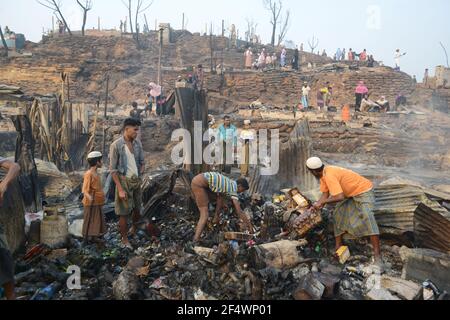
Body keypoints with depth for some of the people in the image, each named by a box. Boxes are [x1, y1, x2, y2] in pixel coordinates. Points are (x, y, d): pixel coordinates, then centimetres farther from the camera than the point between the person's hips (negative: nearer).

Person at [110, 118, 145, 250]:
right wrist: (120, 189, -15)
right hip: (124, 181, -5)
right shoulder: (116, 145, -13)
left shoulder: (138, 143, 2)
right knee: (124, 212, 2)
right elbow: (113, 169, -11)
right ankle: (125, 240, 18)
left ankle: (134, 229, 43)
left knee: (137, 209, 16)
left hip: (136, 181, 5)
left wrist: (140, 175, -3)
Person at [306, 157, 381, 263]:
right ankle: (338, 247, 17)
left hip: (364, 190, -10)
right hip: (350, 193, 10)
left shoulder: (329, 175, -34)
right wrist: (315, 207, -9)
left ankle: (377, 254, -24)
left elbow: (340, 197, -38)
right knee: (338, 215, 8)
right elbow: (325, 194, 0)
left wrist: (322, 202, -29)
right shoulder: (323, 174, -4)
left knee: (367, 217, -25)